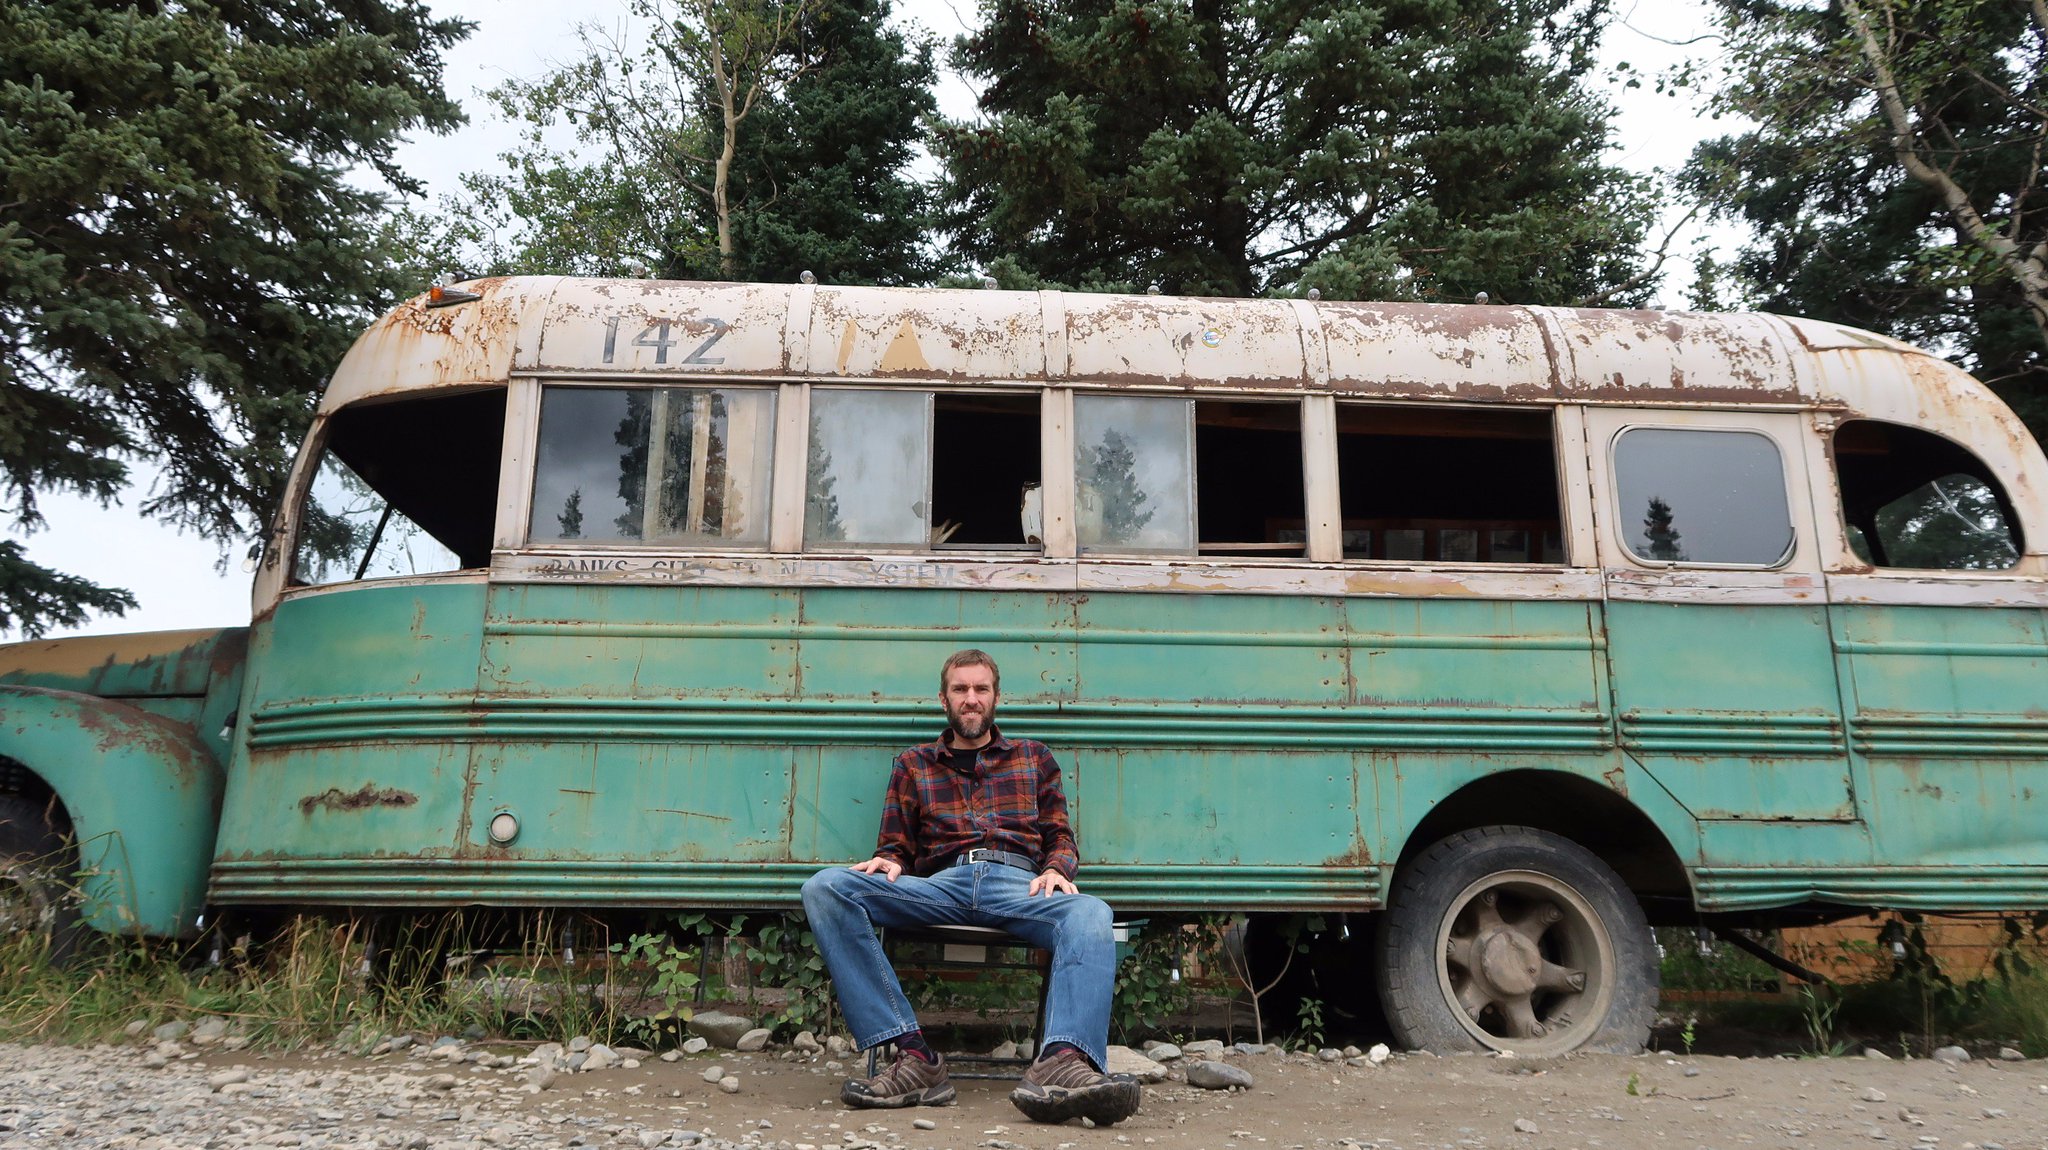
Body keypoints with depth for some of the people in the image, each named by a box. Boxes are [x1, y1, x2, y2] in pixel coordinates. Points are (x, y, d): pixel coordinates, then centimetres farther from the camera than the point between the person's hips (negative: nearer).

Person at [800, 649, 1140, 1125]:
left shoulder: (1033, 757, 27)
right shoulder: (913, 765, 27)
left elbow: (1060, 836, 20)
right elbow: (896, 847, 23)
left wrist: (1056, 870, -3)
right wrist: (887, 862, -2)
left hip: (1018, 884, 0)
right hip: (940, 884, 1)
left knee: (1090, 915, -36)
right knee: (825, 889, -27)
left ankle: (1063, 1062, -57)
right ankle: (913, 1055, -37)